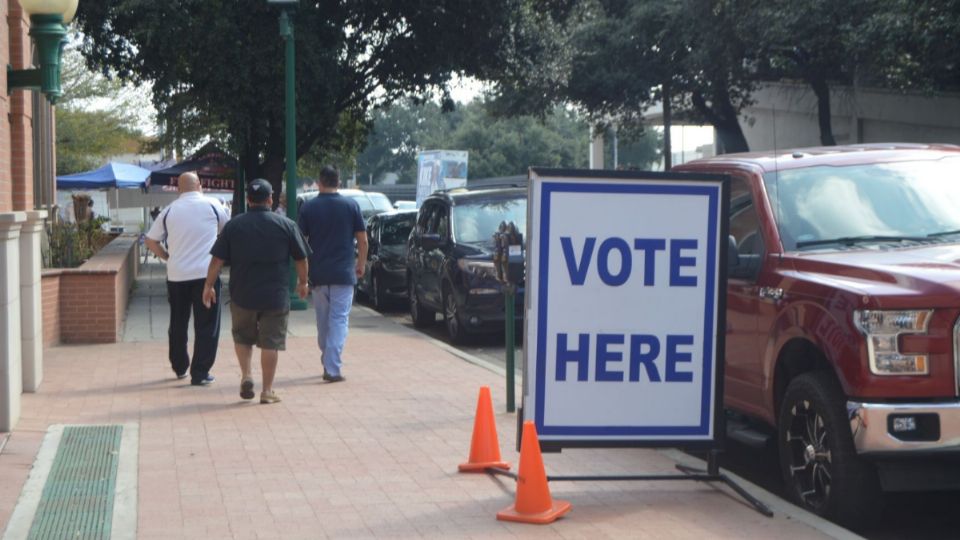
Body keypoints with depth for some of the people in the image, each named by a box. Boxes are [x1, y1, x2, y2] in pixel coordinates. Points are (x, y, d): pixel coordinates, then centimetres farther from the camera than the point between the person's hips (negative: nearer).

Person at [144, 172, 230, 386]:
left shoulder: (169, 211, 6)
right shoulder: (212, 205, 1)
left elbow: (150, 241, 7)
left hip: (176, 274, 3)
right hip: (205, 272, -3)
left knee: (177, 324, 17)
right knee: (206, 326, 2)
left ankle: (179, 367, 29)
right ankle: (200, 373, -1)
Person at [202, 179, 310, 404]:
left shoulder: (233, 225, 0)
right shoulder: (286, 225, -1)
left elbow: (217, 260, -2)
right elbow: (300, 258, 5)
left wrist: (209, 286, 7)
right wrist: (302, 282, 20)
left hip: (242, 295, 1)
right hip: (275, 296, -1)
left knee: (242, 337, 21)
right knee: (270, 343, 5)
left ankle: (245, 375, 5)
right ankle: (267, 391, 7)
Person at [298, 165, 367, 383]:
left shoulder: (308, 208, 0)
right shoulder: (351, 206, -2)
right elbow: (362, 240, 0)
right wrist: (360, 265, 13)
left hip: (318, 273, 2)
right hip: (343, 273, -2)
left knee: (323, 321, 15)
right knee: (339, 320, -2)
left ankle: (328, 364, 24)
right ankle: (333, 368, -12)